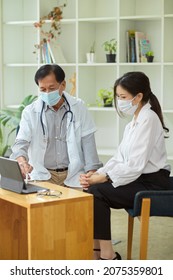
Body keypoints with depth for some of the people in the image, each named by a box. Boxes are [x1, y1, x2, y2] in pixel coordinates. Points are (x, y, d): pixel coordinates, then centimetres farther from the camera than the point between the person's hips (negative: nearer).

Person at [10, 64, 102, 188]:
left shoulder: (79, 107, 3)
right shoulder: (30, 111, 1)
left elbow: (88, 142, 4)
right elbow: (21, 142, -5)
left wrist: (92, 172, -6)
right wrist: (21, 160, -28)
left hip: (73, 174, 1)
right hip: (43, 175, 0)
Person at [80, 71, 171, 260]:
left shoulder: (147, 119, -15)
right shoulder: (134, 122, 14)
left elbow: (135, 166, -22)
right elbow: (120, 158, 10)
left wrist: (103, 178, -16)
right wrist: (96, 174, -5)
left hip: (151, 184, -9)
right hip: (138, 179, 9)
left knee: (97, 193, -20)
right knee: (90, 190, -8)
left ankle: (108, 256, -11)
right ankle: (96, 251, -4)